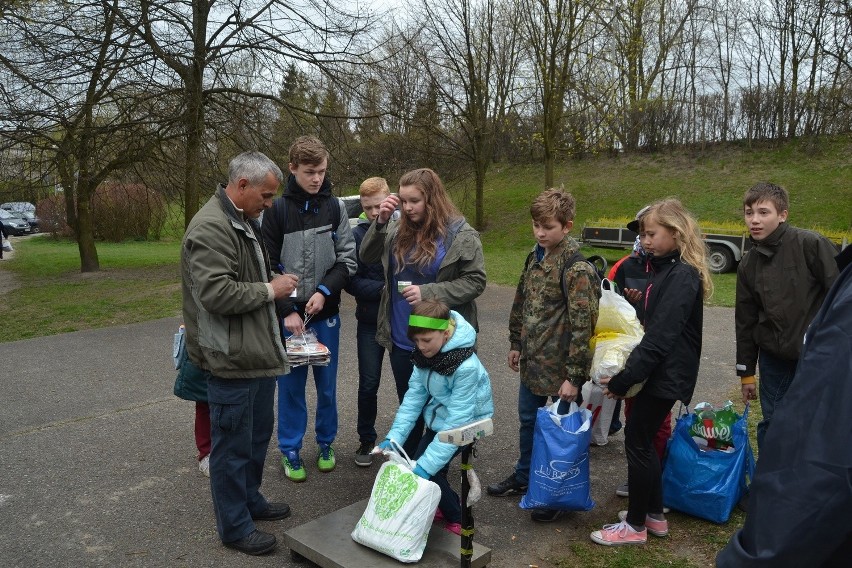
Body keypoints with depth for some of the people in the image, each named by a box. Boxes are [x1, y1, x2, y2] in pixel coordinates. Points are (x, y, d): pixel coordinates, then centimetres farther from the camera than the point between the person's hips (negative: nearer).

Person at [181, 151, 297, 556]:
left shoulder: (244, 222, 15)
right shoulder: (211, 227, -18)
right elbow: (216, 293, -27)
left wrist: (282, 311, 14)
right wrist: (270, 290, -16)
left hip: (257, 353, 10)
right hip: (231, 360, -10)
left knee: (258, 435, 22)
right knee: (232, 445, 5)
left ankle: (251, 500, 40)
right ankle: (235, 527, 20)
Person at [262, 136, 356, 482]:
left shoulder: (334, 207, 1)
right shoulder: (277, 209, -5)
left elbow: (347, 258, 1)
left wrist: (324, 291, -12)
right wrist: (287, 311, -11)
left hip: (326, 313, 2)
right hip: (289, 314, -2)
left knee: (327, 383, 12)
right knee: (291, 385, 8)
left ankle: (326, 443, 30)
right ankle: (290, 450, 24)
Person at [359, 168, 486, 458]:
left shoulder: (461, 234, -10)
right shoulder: (399, 229, 4)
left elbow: (475, 282, -12)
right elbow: (367, 257, 6)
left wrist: (428, 292, -22)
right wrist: (380, 221, -9)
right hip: (401, 339, 5)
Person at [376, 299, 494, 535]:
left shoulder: (466, 367, -32)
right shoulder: (425, 352, -12)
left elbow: (456, 420, -31)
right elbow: (414, 394, -8)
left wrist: (426, 465, -32)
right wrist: (393, 437, -16)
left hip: (464, 423, -6)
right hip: (438, 417, 7)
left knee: (429, 471, -12)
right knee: (418, 463, 2)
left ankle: (456, 517, 15)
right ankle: (445, 506, 30)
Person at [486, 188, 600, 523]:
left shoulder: (576, 267, -19)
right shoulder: (535, 257, 7)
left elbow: (582, 323, -22)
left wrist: (574, 376, -21)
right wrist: (515, 344, 18)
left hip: (559, 365, -8)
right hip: (532, 360, 8)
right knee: (528, 420, 22)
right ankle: (523, 477, 42)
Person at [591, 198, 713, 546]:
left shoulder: (683, 275, -19)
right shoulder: (663, 270, 12)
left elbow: (660, 338, -24)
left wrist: (624, 379, -22)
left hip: (666, 375, -9)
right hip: (657, 371, 9)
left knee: (637, 442, 0)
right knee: (642, 440, 16)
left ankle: (635, 525, 15)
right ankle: (654, 514, 31)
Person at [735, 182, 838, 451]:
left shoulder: (810, 245, -13)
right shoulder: (748, 263, 4)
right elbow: (745, 321, 10)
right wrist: (746, 374, 12)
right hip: (773, 357, 5)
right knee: (771, 424, 13)